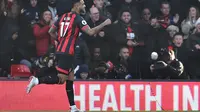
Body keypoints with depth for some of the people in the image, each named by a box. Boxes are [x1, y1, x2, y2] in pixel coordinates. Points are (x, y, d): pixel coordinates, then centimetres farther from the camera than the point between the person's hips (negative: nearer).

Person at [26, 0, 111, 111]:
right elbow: (91, 32, -15)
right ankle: (37, 81, -17)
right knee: (61, 79, -8)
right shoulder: (78, 18, -8)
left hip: (60, 51, 9)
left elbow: (51, 31, 21)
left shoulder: (64, 16, 15)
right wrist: (104, 24, -5)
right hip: (67, 53, -9)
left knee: (70, 78, 11)